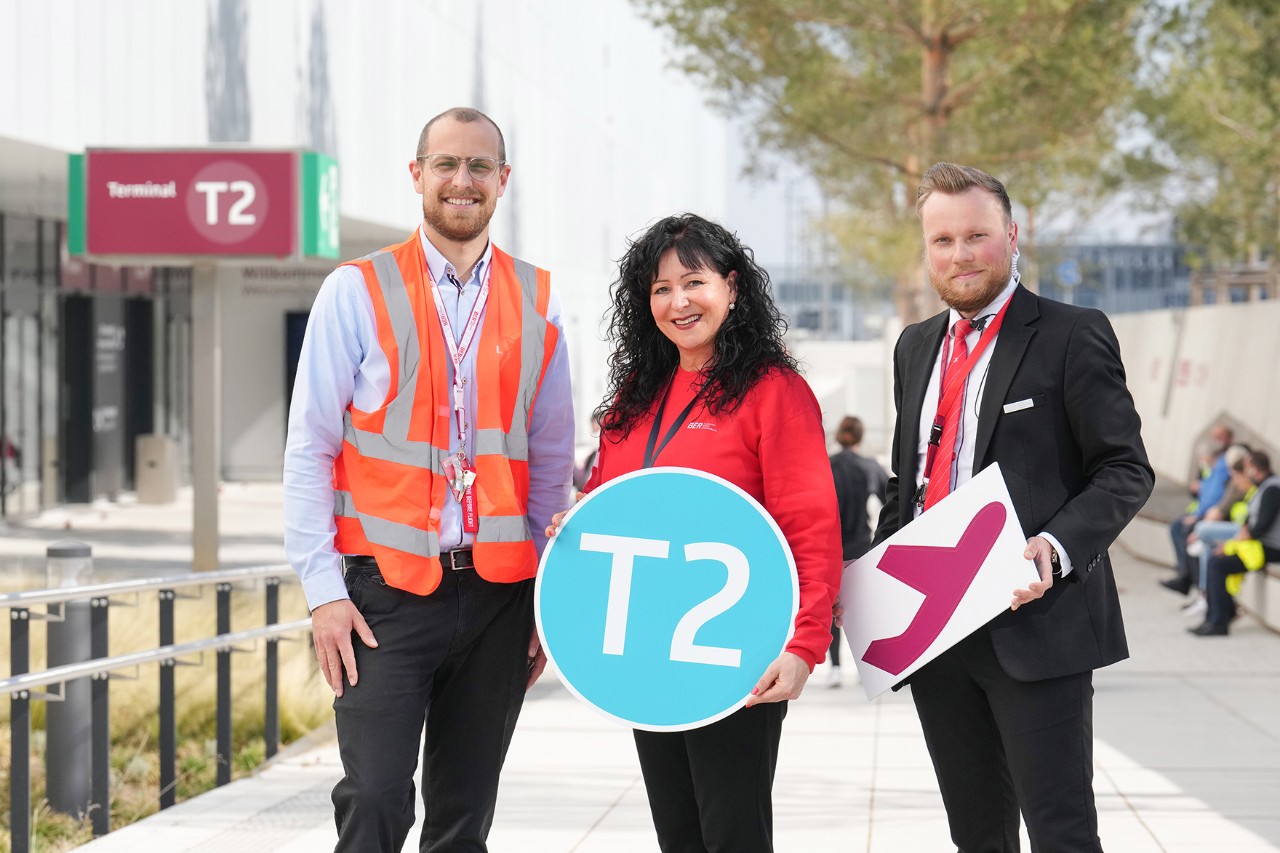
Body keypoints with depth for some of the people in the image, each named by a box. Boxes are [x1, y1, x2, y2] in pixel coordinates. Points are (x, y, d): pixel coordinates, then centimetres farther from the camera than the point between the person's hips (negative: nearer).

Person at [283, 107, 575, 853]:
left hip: (498, 593, 3)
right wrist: (323, 589, -8)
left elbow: (553, 459, 14)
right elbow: (308, 449, -1)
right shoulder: (357, 292, 0)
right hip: (385, 592, -3)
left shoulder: (536, 302, 9)